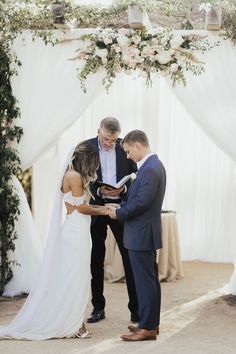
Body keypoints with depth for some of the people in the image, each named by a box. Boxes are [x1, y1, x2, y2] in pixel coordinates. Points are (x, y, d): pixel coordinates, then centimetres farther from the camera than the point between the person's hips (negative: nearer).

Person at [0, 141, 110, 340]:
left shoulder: (71, 174, 14)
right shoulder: (75, 176, -14)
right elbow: (81, 207, -14)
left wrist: (101, 207, 15)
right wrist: (102, 211, -2)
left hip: (74, 230, 10)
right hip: (76, 231, -10)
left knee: (68, 278, 12)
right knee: (76, 278, -3)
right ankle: (73, 325, 3)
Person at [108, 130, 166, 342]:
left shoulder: (150, 169, -20)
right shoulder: (154, 164, 12)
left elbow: (141, 202, -24)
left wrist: (119, 213, -11)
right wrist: (121, 207, 7)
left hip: (141, 235, -10)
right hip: (147, 233, 10)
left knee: (145, 282, -4)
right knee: (150, 280, 16)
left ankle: (147, 328, 1)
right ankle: (151, 323, 24)